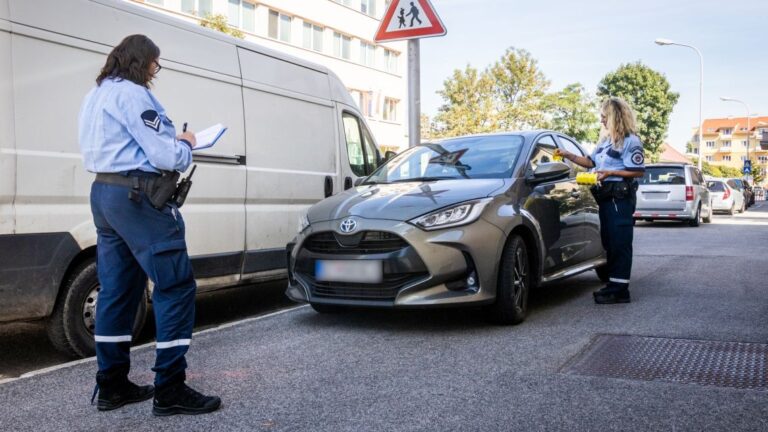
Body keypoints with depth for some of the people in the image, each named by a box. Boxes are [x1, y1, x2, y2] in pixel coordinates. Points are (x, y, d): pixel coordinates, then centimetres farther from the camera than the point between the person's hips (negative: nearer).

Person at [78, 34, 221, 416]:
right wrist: (185, 144, 5)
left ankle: (112, 385, 16)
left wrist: (171, 143, 14)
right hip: (137, 197, -10)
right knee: (175, 285, -8)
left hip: (103, 192, 10)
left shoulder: (95, 96, 20)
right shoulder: (132, 94, -11)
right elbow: (166, 158, -16)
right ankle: (169, 391, -8)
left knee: (117, 289, 11)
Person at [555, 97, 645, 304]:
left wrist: (611, 173, -17)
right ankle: (613, 285, 20)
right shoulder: (606, 140, 19)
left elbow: (638, 171, -13)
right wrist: (568, 155, 15)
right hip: (606, 197, 9)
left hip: (621, 197, -9)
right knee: (609, 242, 12)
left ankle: (620, 290, -6)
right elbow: (591, 162, 25)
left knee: (620, 243, -8)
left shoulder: (630, 141, -8)